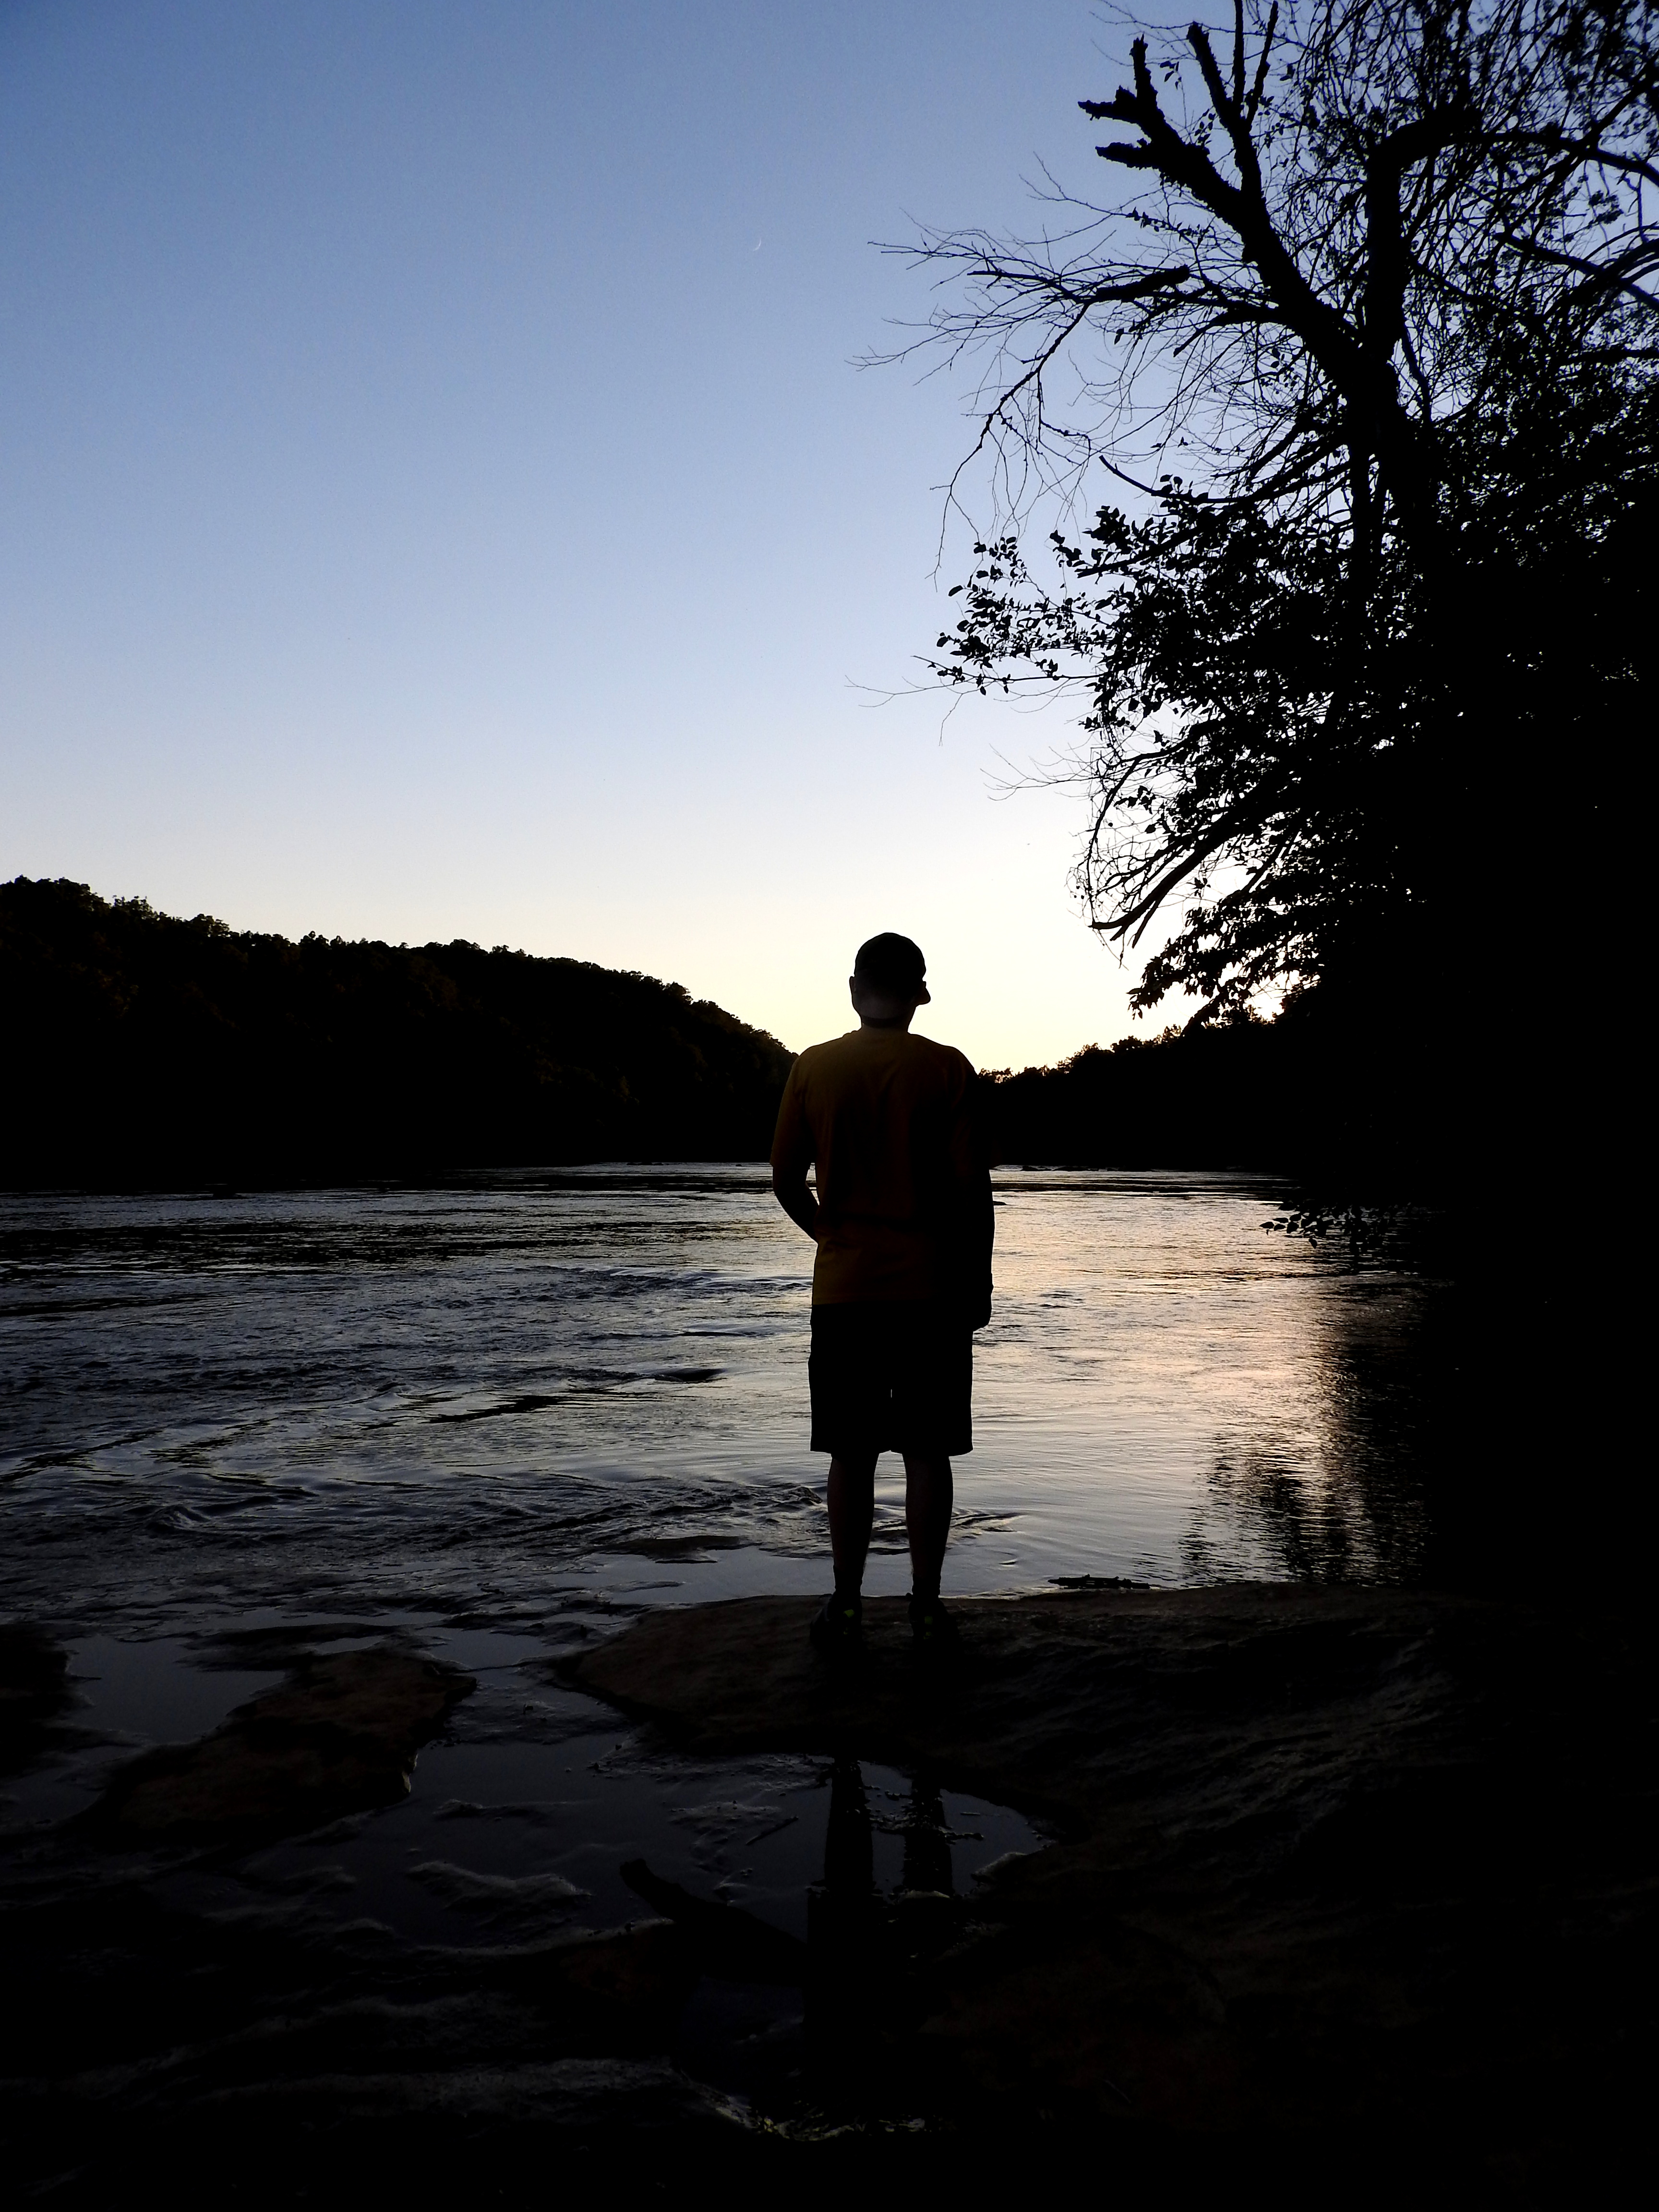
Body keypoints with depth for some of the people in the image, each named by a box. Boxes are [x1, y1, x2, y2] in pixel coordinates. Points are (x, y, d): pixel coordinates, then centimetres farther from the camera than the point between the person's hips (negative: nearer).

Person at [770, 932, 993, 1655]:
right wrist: (978, 1282, 3)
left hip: (843, 1289, 1)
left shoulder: (813, 1068, -1)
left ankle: (845, 1606, 13)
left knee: (851, 1453, 9)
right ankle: (926, 1607, 12)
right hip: (932, 1289, -1)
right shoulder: (947, 1069, -5)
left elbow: (785, 1177, 1)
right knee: (926, 1453, 7)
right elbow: (972, 1187, -6)